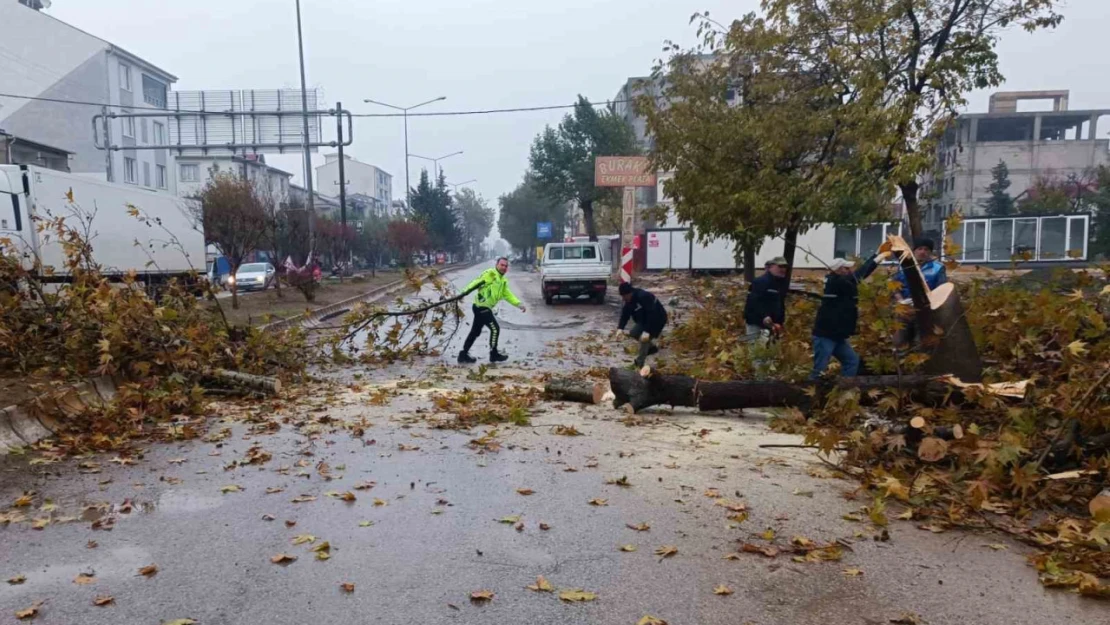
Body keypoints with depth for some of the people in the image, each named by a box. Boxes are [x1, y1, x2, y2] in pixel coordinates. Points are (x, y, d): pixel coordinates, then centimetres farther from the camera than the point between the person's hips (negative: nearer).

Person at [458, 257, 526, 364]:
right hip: (482, 307, -10)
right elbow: (476, 283, -22)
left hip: (483, 308, 10)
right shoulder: (490, 274, -13)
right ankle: (494, 354, 9)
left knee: (475, 331, 14)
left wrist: (519, 304, 6)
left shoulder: (503, 281, 17)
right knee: (495, 328, -4)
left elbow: (507, 295, 17)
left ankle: (463, 355, 20)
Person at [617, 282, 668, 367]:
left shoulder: (644, 297, -34)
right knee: (633, 333, 6)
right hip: (644, 320, 9)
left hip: (657, 319, -9)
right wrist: (620, 328, -20)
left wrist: (647, 331, -40)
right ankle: (652, 347, 25)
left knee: (644, 339, -17)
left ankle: (639, 364, -6)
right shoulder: (629, 300, -7)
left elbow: (651, 315, -36)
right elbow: (625, 314, -6)